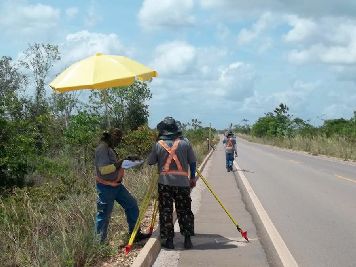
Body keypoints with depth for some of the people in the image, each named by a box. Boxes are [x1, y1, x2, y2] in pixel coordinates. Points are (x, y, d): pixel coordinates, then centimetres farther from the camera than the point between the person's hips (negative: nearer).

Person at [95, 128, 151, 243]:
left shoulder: (110, 148, 12)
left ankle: (135, 234, 22)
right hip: (106, 187, -10)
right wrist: (121, 162, -21)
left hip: (116, 185, 10)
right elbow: (104, 169, -26)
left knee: (132, 204, 13)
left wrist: (128, 158, 12)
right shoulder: (102, 148, -18)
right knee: (104, 215, -1)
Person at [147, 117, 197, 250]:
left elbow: (150, 162, 7)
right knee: (184, 211, 9)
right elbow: (193, 161, 5)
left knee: (165, 211, 7)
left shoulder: (158, 144, -1)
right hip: (183, 182, 1)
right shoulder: (185, 143, 0)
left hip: (164, 182, -1)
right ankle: (187, 239, 8)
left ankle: (169, 240, 7)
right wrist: (193, 177, 17)